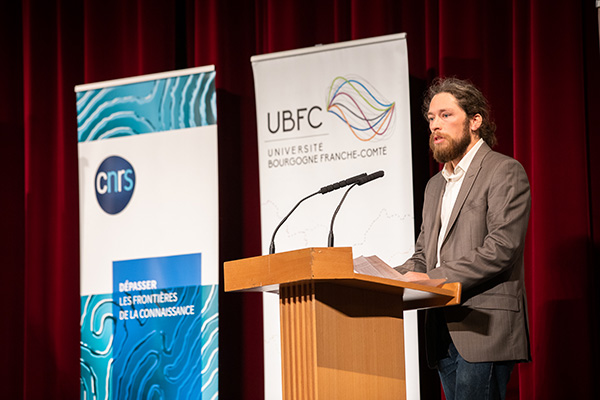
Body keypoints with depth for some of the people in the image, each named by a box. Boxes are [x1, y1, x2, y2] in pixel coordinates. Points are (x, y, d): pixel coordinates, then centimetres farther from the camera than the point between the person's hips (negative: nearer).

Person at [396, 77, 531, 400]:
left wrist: (432, 278, -18)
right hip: (444, 332, 8)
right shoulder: (435, 185, 23)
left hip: (486, 329, -8)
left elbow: (501, 248, -15)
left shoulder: (505, 172, -4)